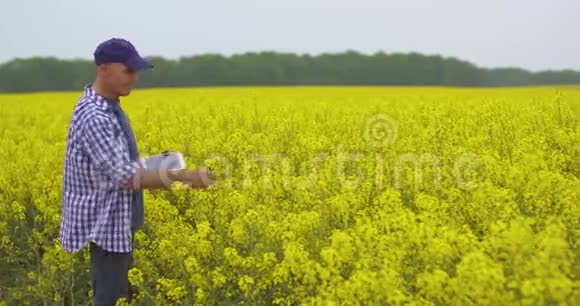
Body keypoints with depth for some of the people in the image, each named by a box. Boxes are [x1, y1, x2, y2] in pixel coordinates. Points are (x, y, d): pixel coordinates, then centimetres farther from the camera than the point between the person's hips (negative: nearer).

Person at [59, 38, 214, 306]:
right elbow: (125, 177, -28)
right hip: (105, 225, -10)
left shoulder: (108, 106, 7)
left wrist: (152, 167, 6)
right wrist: (183, 177, -31)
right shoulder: (94, 117, -26)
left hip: (117, 221, 10)